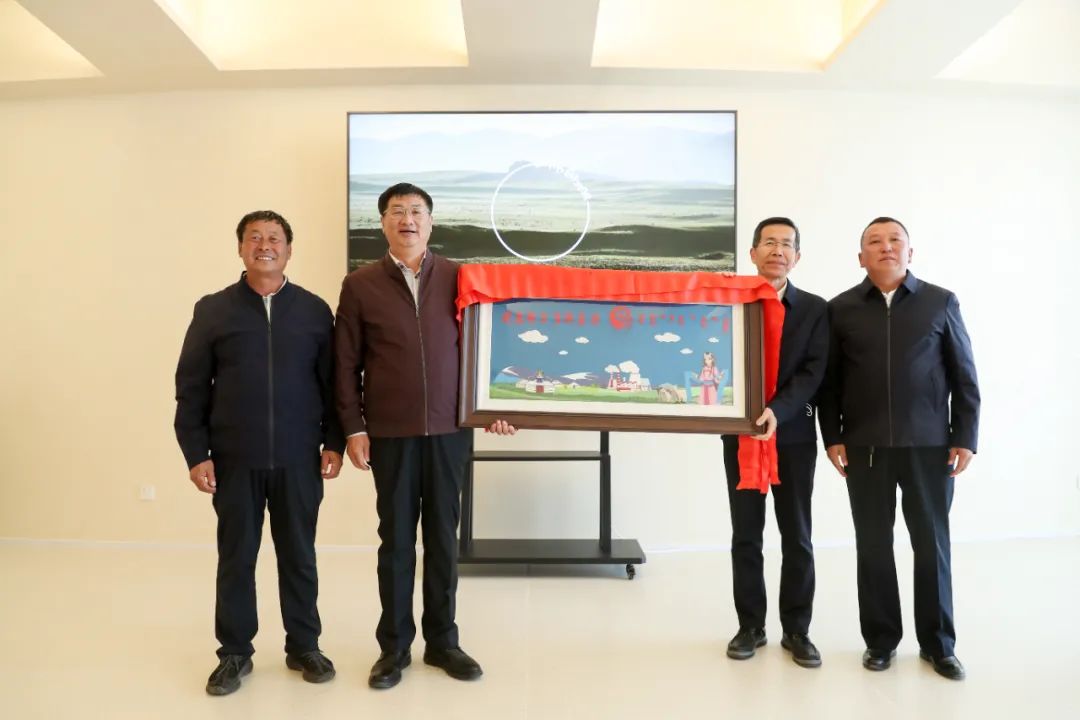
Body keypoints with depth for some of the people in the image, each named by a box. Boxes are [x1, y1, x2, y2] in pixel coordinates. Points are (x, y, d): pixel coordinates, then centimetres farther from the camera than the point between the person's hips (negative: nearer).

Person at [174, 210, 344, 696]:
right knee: (235, 558, 10)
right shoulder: (212, 310, 2)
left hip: (298, 459, 0)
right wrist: (196, 454, -3)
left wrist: (333, 443, -1)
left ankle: (303, 646, 25)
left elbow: (333, 383, 4)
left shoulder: (315, 311, 4)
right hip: (234, 460, 0)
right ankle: (234, 653, 25)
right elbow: (191, 389, 2)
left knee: (298, 556, 10)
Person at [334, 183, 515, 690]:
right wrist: (354, 428, -3)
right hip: (390, 433, -1)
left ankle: (442, 641, 24)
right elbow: (346, 364, 2)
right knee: (396, 540, 8)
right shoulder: (360, 285, 2)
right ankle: (394, 646, 22)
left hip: (449, 430, 1)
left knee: (443, 538, 10)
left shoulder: (459, 278, 5)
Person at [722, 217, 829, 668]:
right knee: (745, 537, 7)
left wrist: (776, 411, -22)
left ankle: (796, 630, 20)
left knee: (797, 537, 7)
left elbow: (813, 373, -7)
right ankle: (751, 626, 21)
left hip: (794, 435, 0)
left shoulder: (814, 309, 3)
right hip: (741, 434, 0)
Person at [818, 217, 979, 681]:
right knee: (873, 545, 7)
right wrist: (832, 437, -2)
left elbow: (964, 377, 4)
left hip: (929, 444, 0)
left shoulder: (941, 303, 3)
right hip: (865, 447, 1)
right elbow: (829, 381, 4)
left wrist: (965, 439, -2)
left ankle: (938, 644, 22)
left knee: (932, 545, 7)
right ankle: (880, 639, 21)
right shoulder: (841, 308, 4)